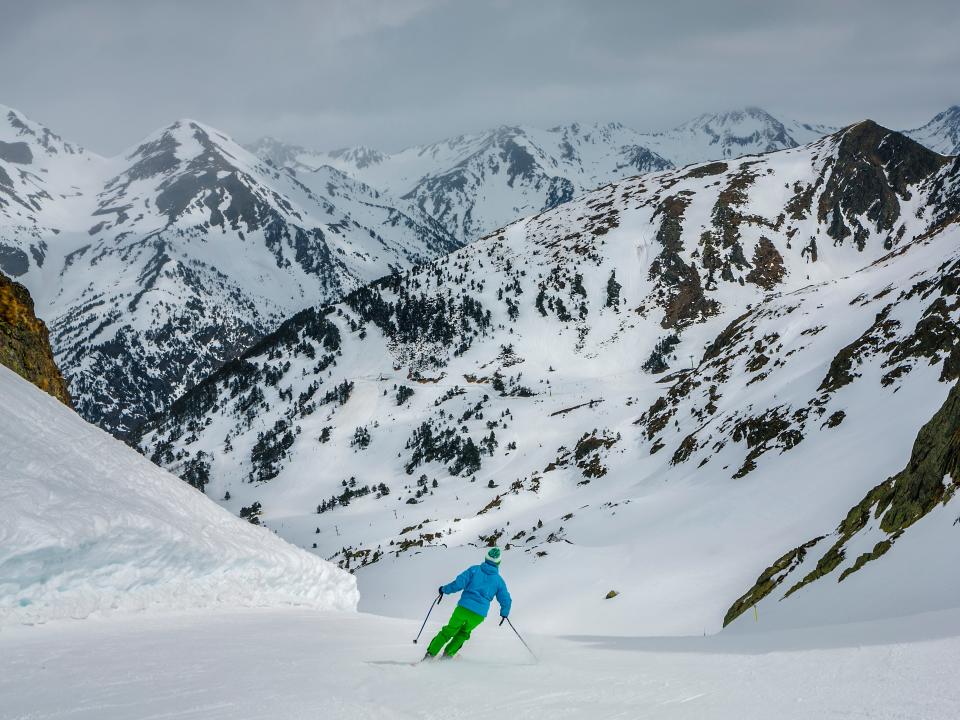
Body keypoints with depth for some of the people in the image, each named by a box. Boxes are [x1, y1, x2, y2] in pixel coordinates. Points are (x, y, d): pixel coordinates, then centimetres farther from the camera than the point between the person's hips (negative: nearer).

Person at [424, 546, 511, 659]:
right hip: (479, 615, 1)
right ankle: (448, 654, 19)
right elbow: (506, 600, 12)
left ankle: (430, 654, 7)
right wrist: (504, 613, 30)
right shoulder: (499, 580, 9)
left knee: (449, 631, 13)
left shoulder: (475, 570, 3)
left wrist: (445, 589, 7)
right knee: (464, 633, 26)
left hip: (463, 608, -1)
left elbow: (459, 583, -7)